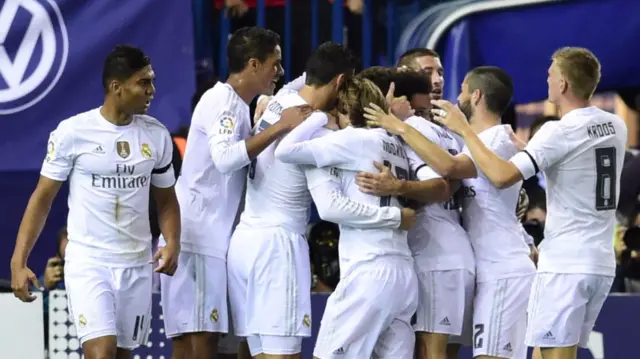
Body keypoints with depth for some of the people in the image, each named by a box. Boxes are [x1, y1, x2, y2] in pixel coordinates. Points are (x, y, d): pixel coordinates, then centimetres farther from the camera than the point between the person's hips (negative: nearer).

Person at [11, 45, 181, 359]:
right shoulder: (73, 132, -8)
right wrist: (18, 262, -8)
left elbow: (166, 200, 15)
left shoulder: (157, 135, 4)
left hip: (137, 265, 4)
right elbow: (42, 198, -1)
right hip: (87, 262, -4)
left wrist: (172, 243, -5)